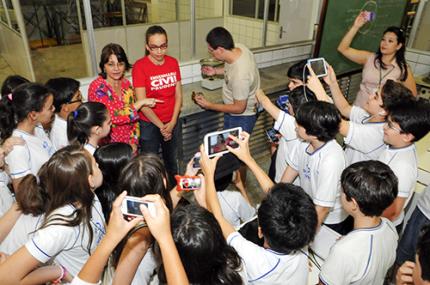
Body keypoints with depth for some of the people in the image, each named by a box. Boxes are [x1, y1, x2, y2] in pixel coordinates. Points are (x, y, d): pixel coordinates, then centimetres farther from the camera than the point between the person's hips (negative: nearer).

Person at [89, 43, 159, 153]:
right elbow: (115, 117, -25)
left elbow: (134, 115, 7)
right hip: (108, 146, -5)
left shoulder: (126, 83, 1)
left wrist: (134, 141, -2)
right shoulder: (97, 87, -16)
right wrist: (141, 102, -18)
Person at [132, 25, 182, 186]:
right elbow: (142, 103, -17)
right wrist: (161, 126, -16)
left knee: (172, 160, 21)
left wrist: (172, 123, -9)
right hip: (150, 123, -4)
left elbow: (178, 95, 0)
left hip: (172, 122, 4)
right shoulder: (140, 66, -15)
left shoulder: (173, 62, -1)